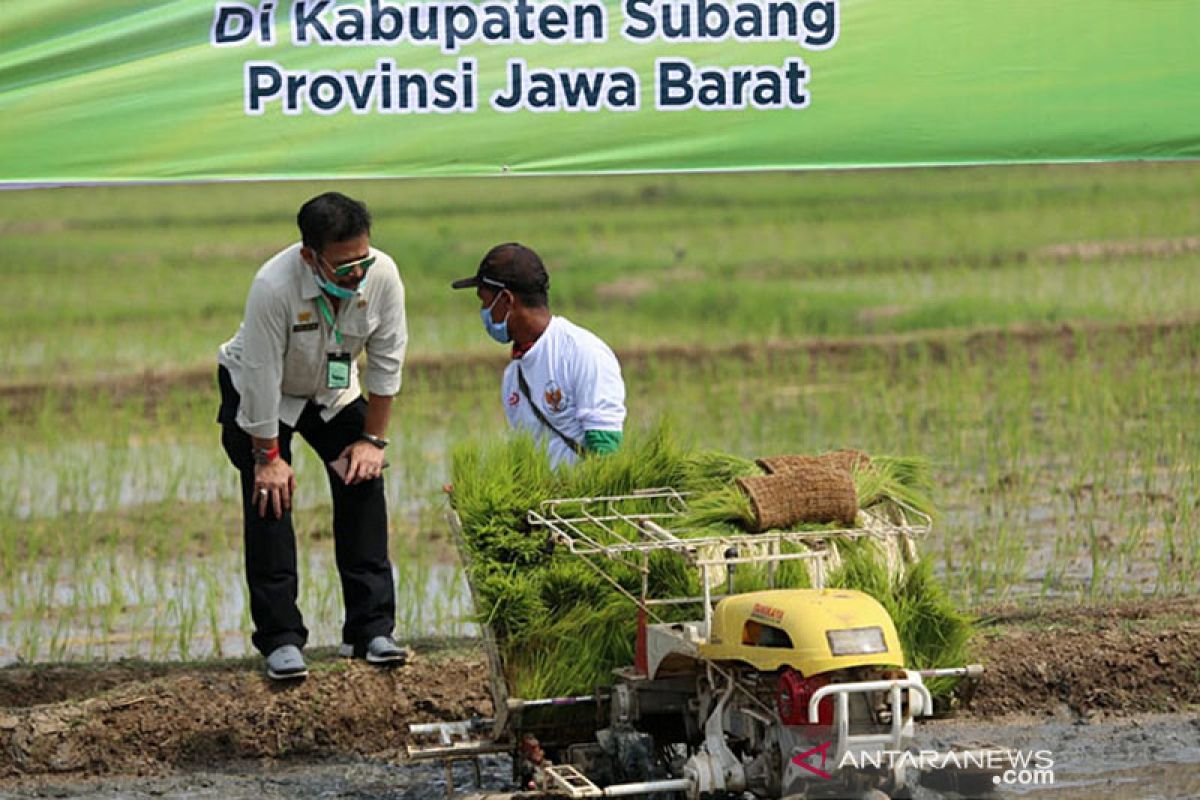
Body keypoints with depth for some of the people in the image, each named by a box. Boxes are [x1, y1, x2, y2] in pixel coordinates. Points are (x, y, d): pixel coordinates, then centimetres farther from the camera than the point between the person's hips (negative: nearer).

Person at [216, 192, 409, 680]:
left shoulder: (382, 277, -26)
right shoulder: (274, 287, -38)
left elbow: (386, 361, -13)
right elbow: (261, 376, -29)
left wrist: (373, 439, -9)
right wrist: (268, 455, -22)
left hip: (333, 391, 4)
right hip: (259, 393, -4)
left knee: (363, 481, -8)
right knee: (270, 495, -16)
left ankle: (370, 631, -3)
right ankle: (280, 639, -12)